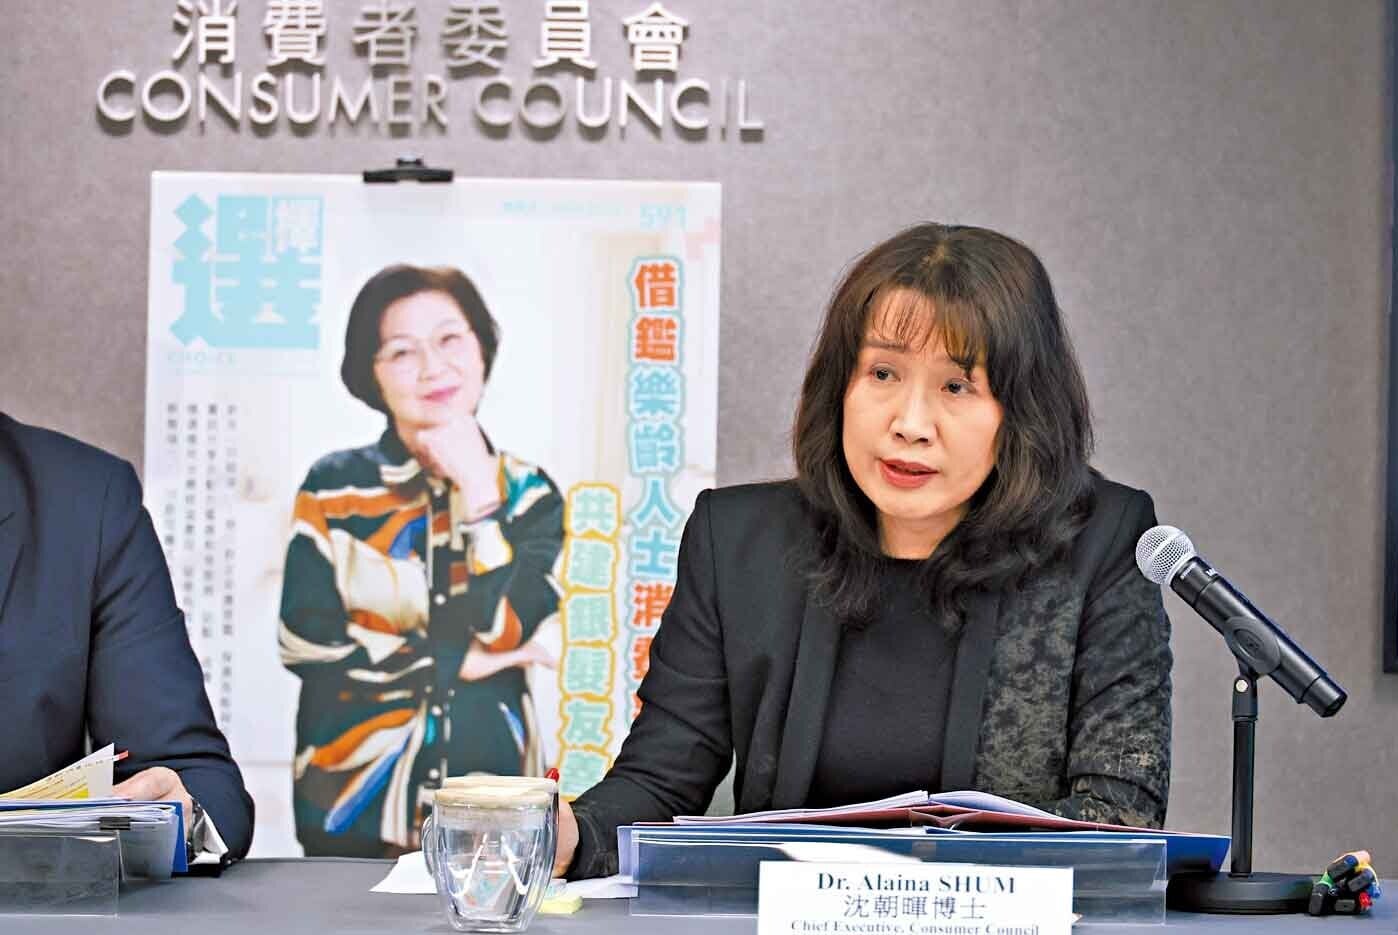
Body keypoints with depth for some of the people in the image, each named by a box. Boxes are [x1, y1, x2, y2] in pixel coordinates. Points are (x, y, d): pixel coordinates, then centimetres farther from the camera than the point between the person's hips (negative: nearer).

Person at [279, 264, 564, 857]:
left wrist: (479, 492, -13)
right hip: (356, 796, -1)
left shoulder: (527, 491, 3)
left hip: (490, 798, 1)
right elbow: (306, 641, -10)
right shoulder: (335, 487, -2)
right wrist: (460, 662, -8)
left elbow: (505, 629, -11)